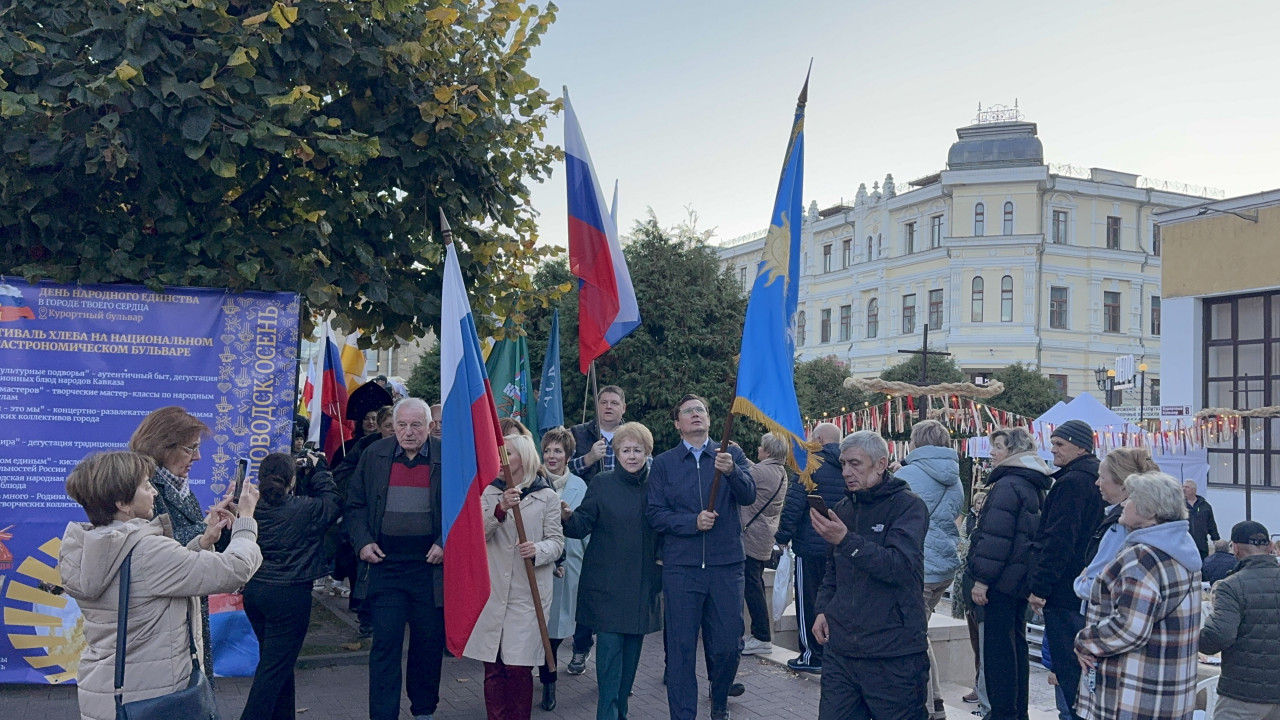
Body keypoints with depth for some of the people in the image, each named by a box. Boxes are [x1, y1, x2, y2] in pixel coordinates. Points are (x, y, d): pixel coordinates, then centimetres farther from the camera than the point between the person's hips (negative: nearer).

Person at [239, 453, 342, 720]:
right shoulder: (306, 509, -16)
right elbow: (333, 501, 3)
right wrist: (318, 471, 13)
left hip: (254, 590, 6)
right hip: (290, 595, -6)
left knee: (277, 661, 21)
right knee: (275, 666, 1)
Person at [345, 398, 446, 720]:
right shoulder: (373, 456, 3)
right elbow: (355, 506, 10)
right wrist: (362, 542, -4)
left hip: (430, 566, 0)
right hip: (384, 563, 1)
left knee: (429, 643, 12)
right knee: (385, 644, 0)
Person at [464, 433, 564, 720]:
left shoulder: (547, 496, 1)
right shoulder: (491, 492, 10)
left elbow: (557, 541, 0)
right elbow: (478, 536, -2)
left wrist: (538, 550, -21)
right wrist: (500, 509, -18)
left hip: (528, 593, -3)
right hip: (493, 590, 3)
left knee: (518, 666, -2)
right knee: (493, 666, 6)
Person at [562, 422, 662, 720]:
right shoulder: (602, 484, -2)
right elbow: (583, 525, -7)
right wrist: (568, 516, -26)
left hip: (643, 583, 3)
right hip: (608, 581, -3)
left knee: (633, 648, 10)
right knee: (611, 646, -6)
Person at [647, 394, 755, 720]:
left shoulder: (731, 455, 6)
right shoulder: (663, 463, 6)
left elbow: (749, 495, -9)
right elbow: (655, 513, -1)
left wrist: (731, 471, -29)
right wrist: (693, 522, -15)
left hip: (726, 565, 1)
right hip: (681, 567, 0)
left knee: (727, 645, 6)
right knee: (681, 647, 2)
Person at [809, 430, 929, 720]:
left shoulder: (908, 505, -7)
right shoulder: (843, 508, 13)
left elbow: (901, 566, -20)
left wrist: (846, 540, -26)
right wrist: (823, 609, 10)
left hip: (893, 653, -6)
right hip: (840, 647, 6)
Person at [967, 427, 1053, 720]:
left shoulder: (1007, 484, -16)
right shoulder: (1032, 484, 14)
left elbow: (995, 536, -22)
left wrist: (982, 579, -20)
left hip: (1002, 578, -10)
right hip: (1022, 577, 10)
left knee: (997, 646, -4)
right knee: (1016, 643, 16)